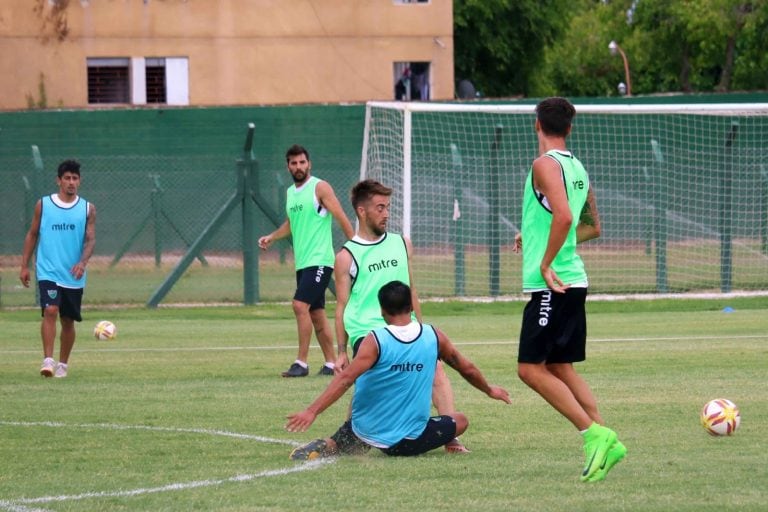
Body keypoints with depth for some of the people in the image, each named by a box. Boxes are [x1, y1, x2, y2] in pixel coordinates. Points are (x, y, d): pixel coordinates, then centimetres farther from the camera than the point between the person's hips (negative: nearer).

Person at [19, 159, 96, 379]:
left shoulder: (87, 209, 4)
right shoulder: (43, 205, 3)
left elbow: (90, 239, -2)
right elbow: (32, 235, 9)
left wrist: (83, 262, -20)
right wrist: (24, 266, 6)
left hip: (74, 276, 2)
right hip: (48, 271, -2)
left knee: (68, 320, 9)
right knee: (50, 311, -20)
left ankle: (63, 364, 23)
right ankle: (48, 360, -24)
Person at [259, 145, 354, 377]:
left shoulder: (320, 188, -8)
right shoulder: (290, 192, 15)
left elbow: (341, 218, -9)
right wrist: (271, 237, 14)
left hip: (319, 260, -8)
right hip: (302, 262, 8)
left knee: (300, 305, -17)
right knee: (316, 314, 9)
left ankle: (302, 362, -14)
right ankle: (331, 362, 15)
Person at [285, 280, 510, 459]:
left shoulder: (375, 341, -13)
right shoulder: (433, 336, -4)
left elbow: (345, 379, -24)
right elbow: (467, 369, 12)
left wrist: (312, 411, -27)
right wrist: (489, 390, 31)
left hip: (366, 432, -2)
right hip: (408, 441, 2)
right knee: (460, 421, 24)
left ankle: (326, 447, -1)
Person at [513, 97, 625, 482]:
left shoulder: (545, 164, -12)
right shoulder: (577, 168, 14)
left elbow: (563, 216, -27)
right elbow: (592, 227, 25)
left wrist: (546, 264, -19)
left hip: (553, 284, -9)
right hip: (573, 280, 9)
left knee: (531, 368, -6)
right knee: (560, 367, 14)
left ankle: (593, 434, -13)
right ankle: (605, 441, 7)